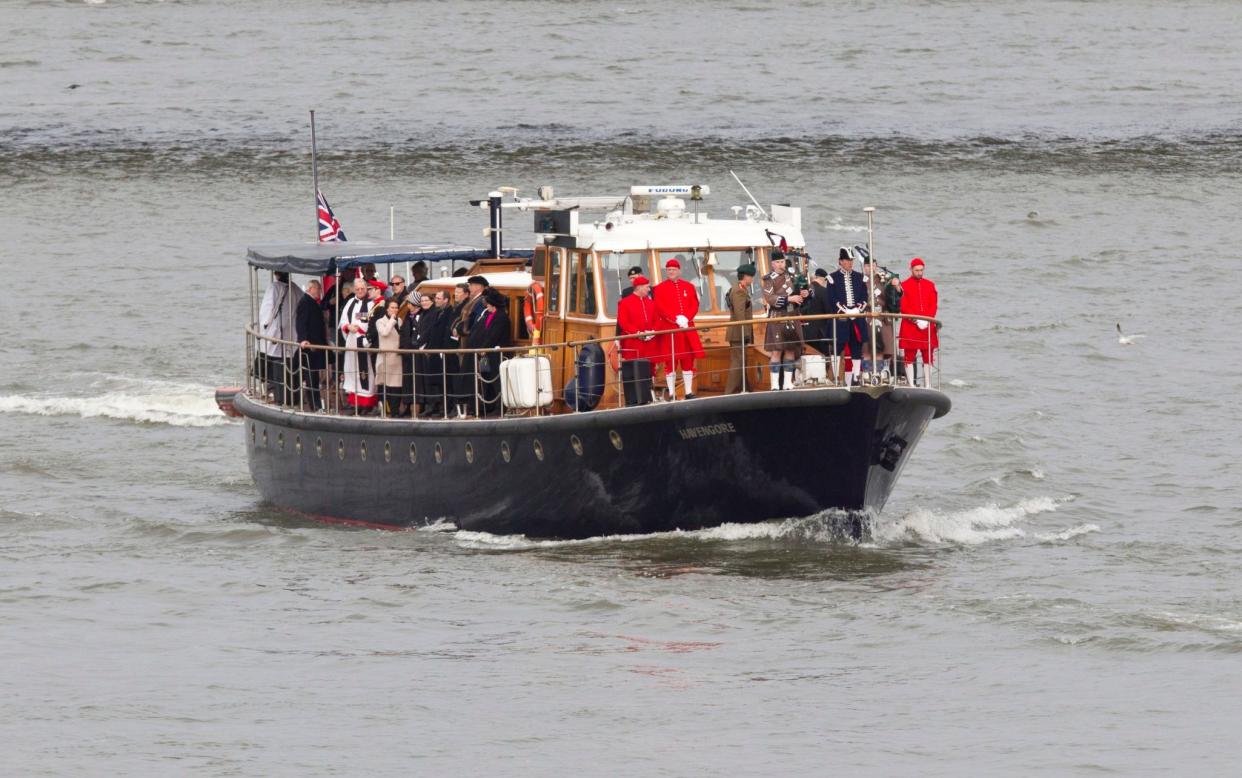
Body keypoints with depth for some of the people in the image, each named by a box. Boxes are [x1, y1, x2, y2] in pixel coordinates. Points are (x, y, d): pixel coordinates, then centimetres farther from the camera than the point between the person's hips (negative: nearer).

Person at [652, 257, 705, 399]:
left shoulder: (689, 286, 12)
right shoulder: (660, 288, 2)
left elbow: (695, 305, 6)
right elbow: (661, 308, -7)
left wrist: (686, 318, -12)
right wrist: (676, 319, -17)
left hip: (687, 329, 3)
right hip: (669, 330, -3)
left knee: (688, 361, 4)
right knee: (670, 363, -4)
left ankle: (689, 392, 10)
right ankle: (672, 394, -1)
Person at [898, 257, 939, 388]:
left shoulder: (930, 285, 10)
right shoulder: (904, 285, 0)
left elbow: (934, 305, 6)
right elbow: (903, 307, -5)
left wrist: (927, 320, -9)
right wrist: (916, 321, -14)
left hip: (927, 326, 3)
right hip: (909, 327, -3)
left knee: (928, 357, 5)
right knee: (909, 357, -3)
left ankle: (927, 385, 10)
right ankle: (910, 385, -1)